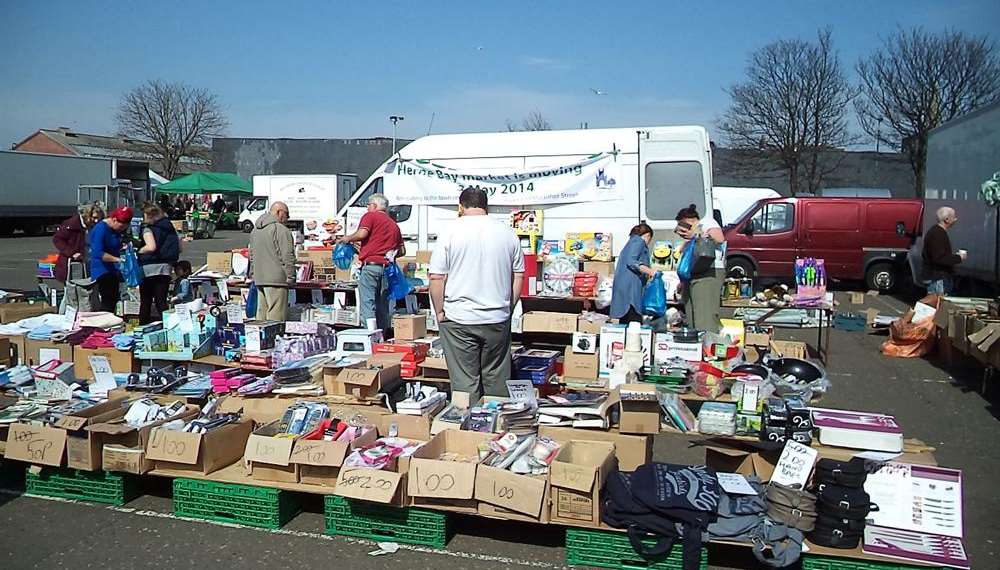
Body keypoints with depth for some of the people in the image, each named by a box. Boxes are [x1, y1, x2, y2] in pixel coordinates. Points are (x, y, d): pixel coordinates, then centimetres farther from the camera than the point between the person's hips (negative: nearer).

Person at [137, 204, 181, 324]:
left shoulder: (148, 228, -6)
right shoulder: (170, 227, 10)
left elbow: (151, 247, -21)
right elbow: (179, 249, 10)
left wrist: (138, 251, -5)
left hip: (150, 268, -4)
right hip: (166, 267, 4)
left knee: (145, 302, 6)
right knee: (162, 301, 6)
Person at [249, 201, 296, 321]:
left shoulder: (255, 230, 19)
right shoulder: (281, 230, -10)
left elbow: (252, 255, 24)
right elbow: (287, 256, -14)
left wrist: (253, 274, 28)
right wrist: (290, 276, -9)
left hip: (259, 279, 8)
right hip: (276, 279, -8)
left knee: (261, 313, 12)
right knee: (276, 316, -7)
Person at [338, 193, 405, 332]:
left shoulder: (370, 216, 4)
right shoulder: (394, 224, 22)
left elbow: (362, 233, -13)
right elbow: (402, 250, 18)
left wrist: (348, 238, 4)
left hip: (371, 264, -6)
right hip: (387, 267, 6)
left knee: (367, 303, -10)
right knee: (383, 306, 11)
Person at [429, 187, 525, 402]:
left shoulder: (450, 233, -4)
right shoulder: (507, 233, 5)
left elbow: (436, 277, -6)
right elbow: (518, 277, 9)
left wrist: (439, 312, 3)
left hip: (458, 320, -3)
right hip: (498, 319, 3)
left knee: (465, 381, 3)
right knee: (496, 379, 12)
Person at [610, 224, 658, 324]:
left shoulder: (631, 242, 29)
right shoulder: (639, 241, -1)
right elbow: (631, 262, -15)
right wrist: (649, 271, -18)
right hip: (630, 287, -10)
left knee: (625, 324, 4)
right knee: (635, 323, -16)